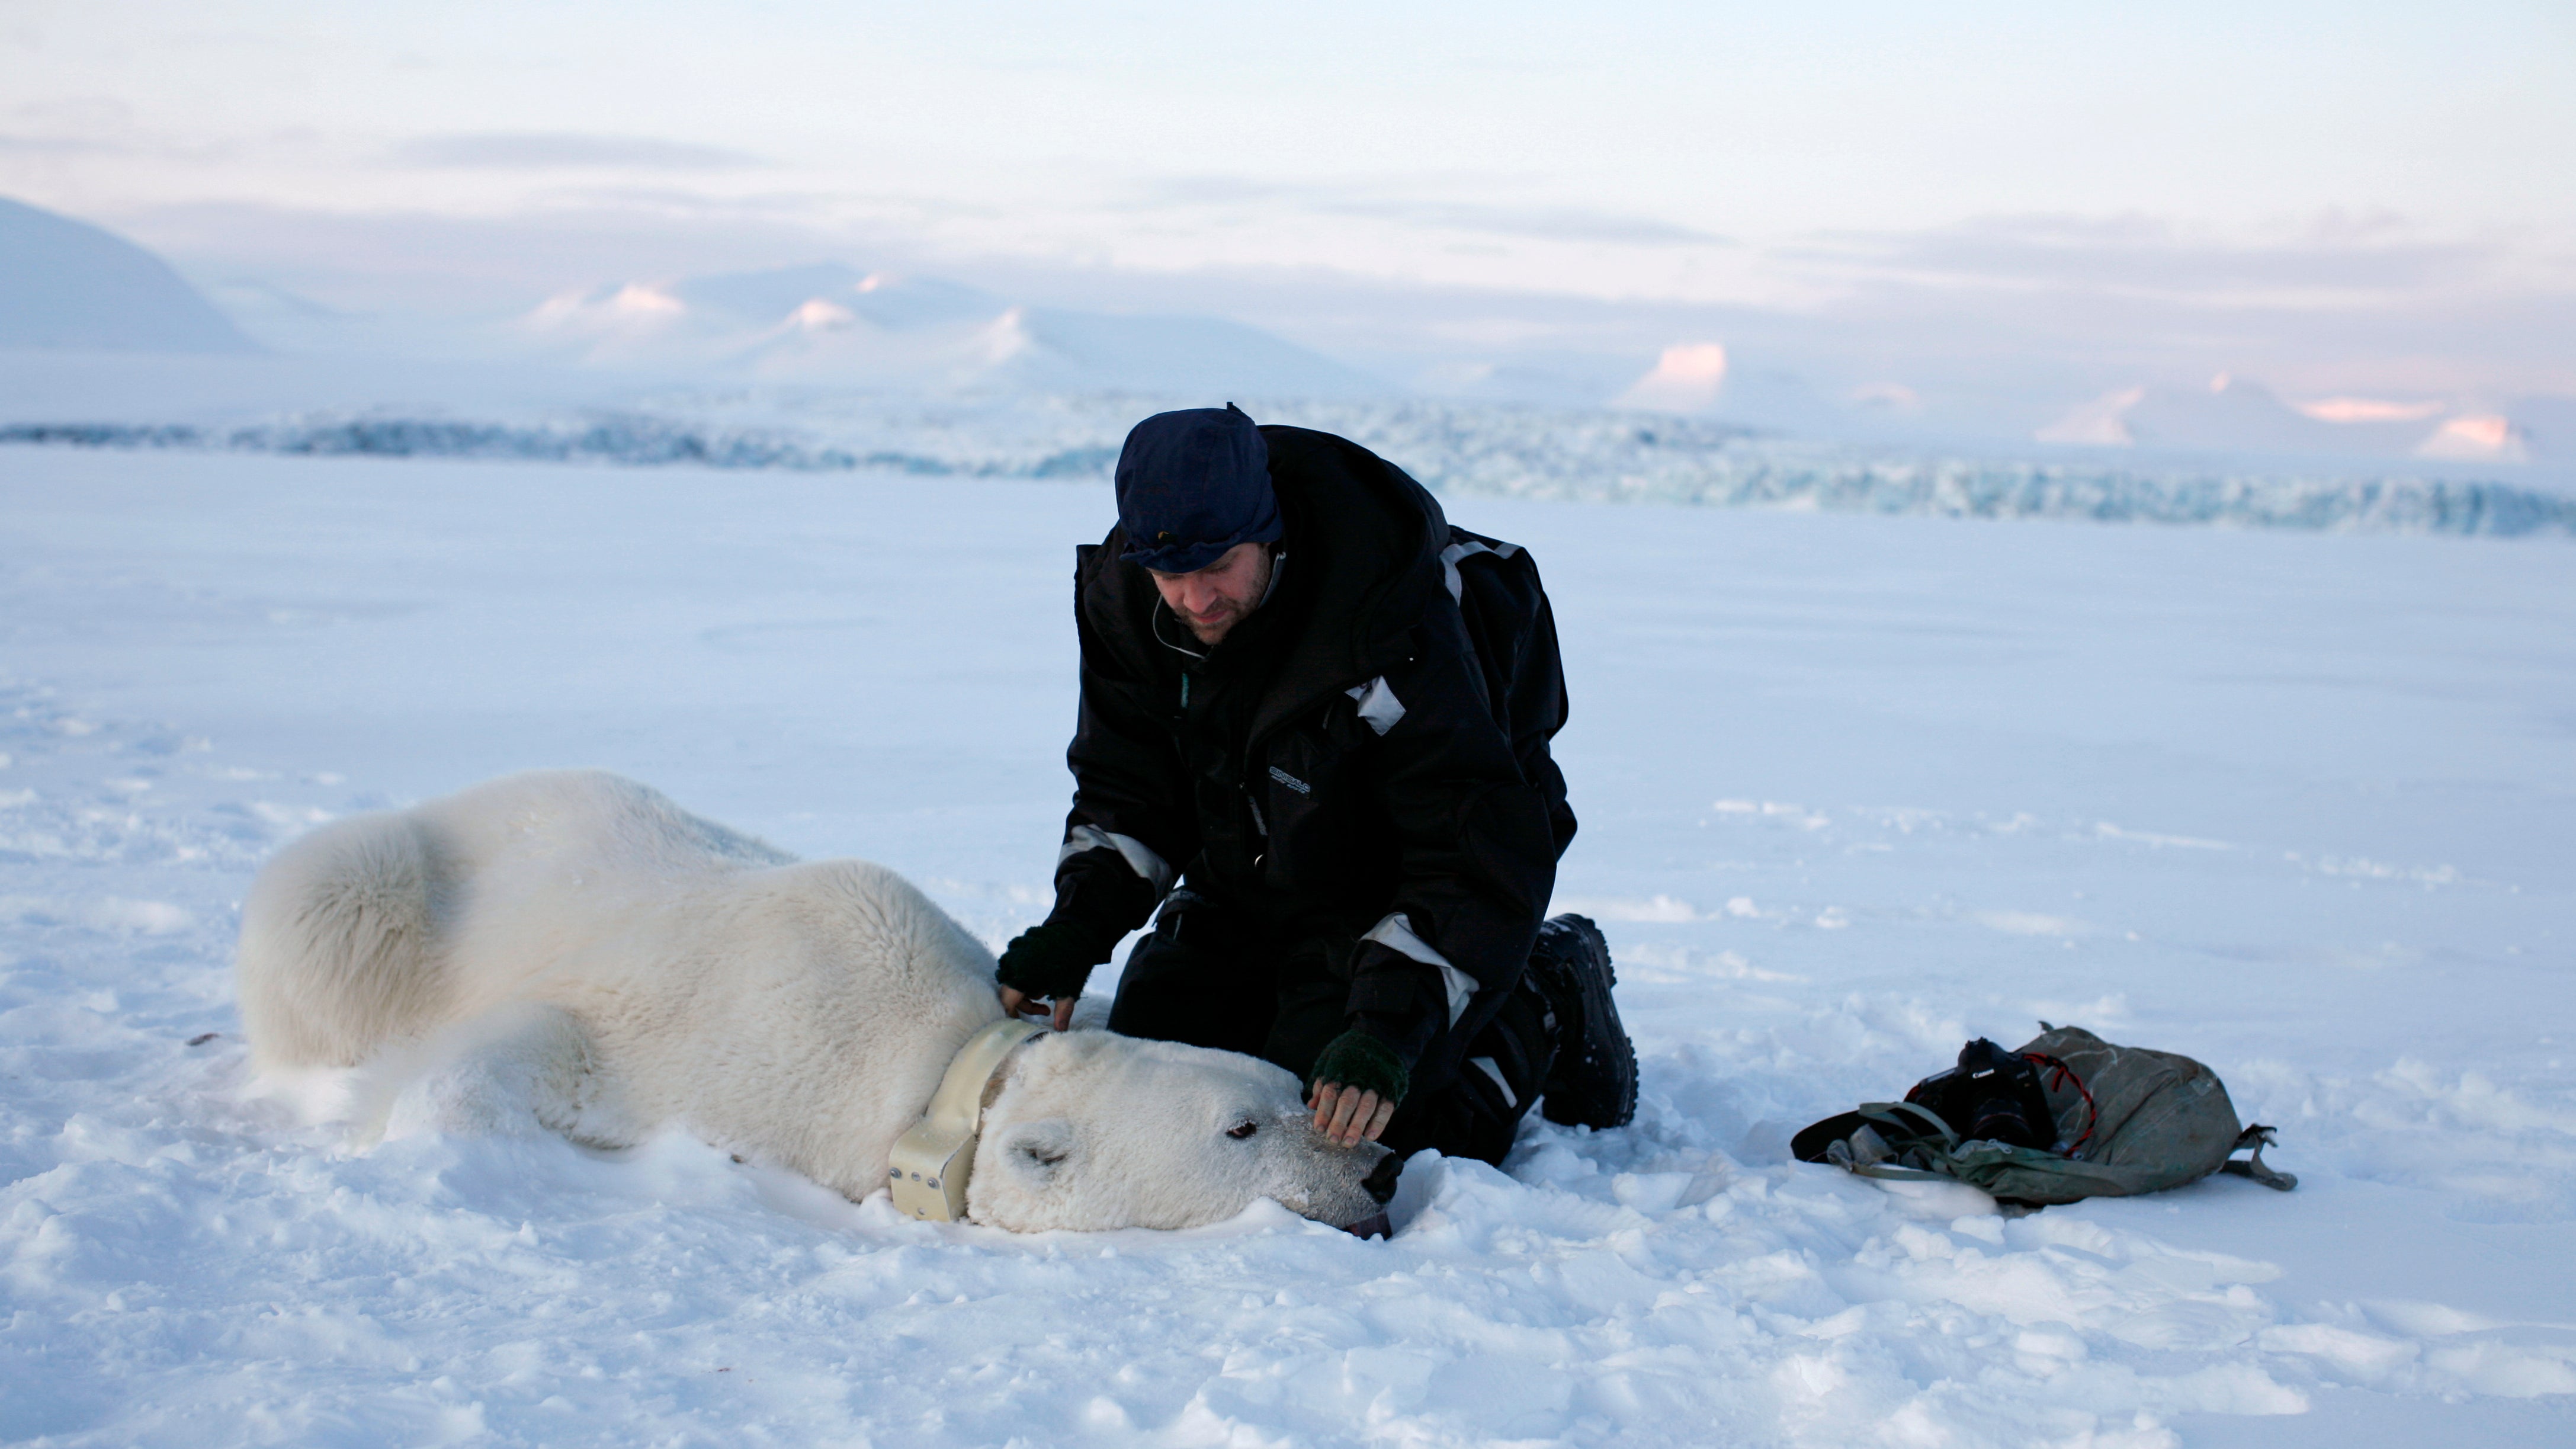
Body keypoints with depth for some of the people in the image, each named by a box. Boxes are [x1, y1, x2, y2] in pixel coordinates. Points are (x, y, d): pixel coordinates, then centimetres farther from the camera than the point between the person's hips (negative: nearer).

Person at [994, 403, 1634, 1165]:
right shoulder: (1124, 600, -15)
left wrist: (1388, 1030, -41)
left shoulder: (1398, 632, -34)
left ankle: (1548, 1003, 7)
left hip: (1395, 894, -6)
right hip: (1249, 888, 6)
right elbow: (1129, 795, -1)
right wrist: (1073, 930, -18)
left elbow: (1480, 864, -33)